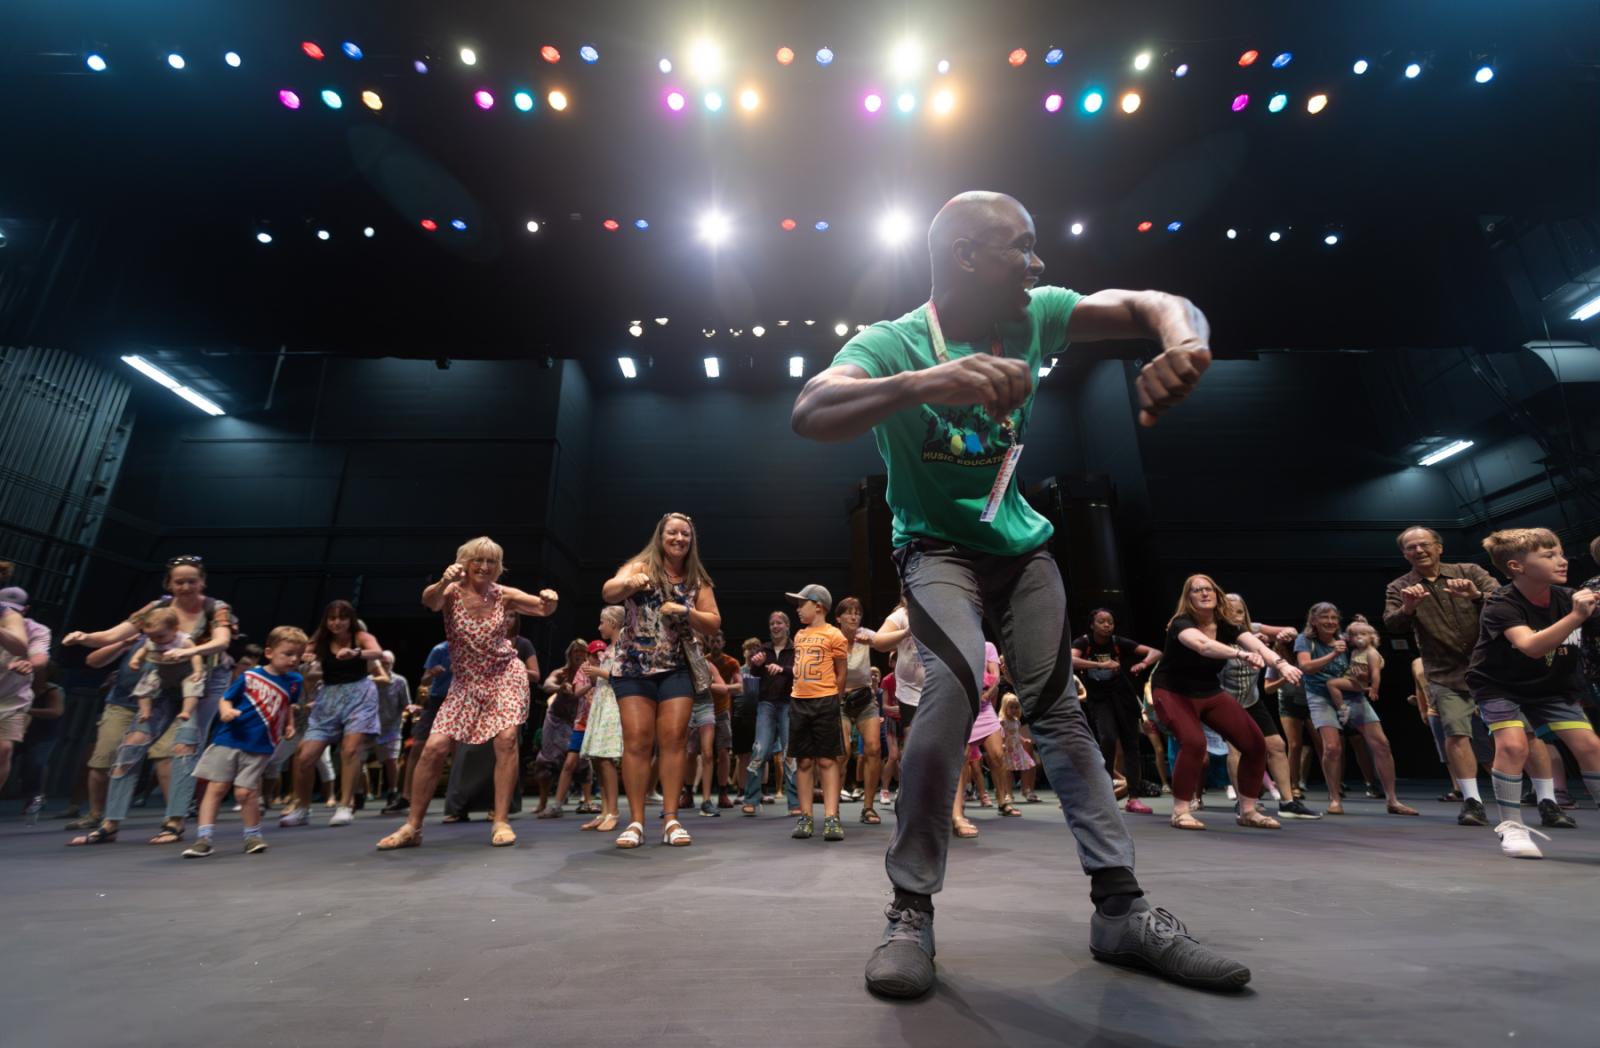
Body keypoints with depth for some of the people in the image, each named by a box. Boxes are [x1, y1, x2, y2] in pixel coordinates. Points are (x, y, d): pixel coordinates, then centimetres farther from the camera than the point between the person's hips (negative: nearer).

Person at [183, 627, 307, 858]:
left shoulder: (295, 681, 2)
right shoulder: (249, 676, -6)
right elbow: (226, 698, 0)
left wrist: (289, 725, 12)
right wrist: (226, 711, -19)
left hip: (259, 747, 0)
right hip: (228, 740, 0)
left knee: (245, 792, -2)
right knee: (216, 788, 1)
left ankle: (253, 835, 17)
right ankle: (203, 838, 10)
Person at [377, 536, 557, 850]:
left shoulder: (504, 596, -6)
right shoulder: (452, 593, -11)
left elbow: (545, 609, -2)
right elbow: (429, 601, -34)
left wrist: (550, 599, -28)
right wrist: (443, 582, -58)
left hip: (505, 675, 0)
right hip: (466, 682, 0)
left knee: (506, 739, -17)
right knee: (434, 747, -5)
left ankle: (500, 822, -7)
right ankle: (412, 827, 12)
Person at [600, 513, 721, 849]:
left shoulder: (697, 580, 7)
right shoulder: (641, 566, -3)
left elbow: (714, 623, 6)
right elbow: (607, 593, -21)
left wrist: (686, 611, -12)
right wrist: (628, 584, -44)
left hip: (677, 669, 3)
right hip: (634, 667, -2)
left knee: (674, 739, -3)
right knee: (637, 741, -4)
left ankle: (671, 820, 4)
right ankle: (636, 821, 5)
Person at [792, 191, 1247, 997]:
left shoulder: (1034, 316, -5)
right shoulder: (895, 342, -19)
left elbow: (1158, 304, -3)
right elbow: (808, 414, -37)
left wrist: (1183, 339, -28)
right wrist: (922, 384, -55)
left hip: (1020, 541, 5)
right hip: (936, 545, -5)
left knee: (1058, 709, 2)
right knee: (955, 683, -28)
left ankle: (1122, 910, 13)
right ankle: (911, 911, -13)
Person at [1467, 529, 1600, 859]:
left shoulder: (1567, 598, -11)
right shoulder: (1501, 605, -26)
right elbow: (1531, 646, -41)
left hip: (1550, 686, 6)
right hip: (1499, 685, -5)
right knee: (1513, 744, -21)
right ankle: (1511, 827, -8)